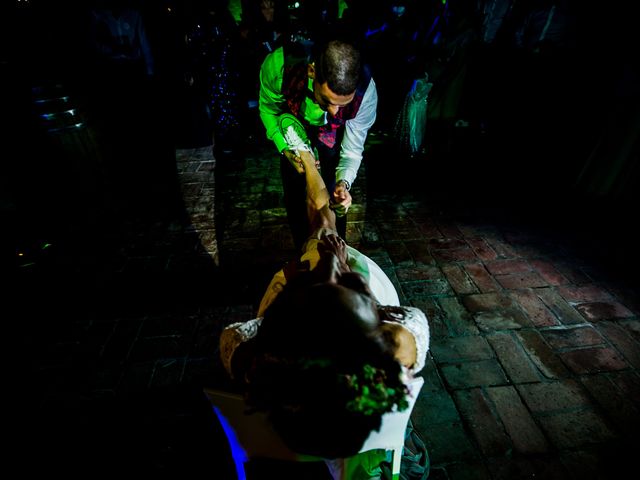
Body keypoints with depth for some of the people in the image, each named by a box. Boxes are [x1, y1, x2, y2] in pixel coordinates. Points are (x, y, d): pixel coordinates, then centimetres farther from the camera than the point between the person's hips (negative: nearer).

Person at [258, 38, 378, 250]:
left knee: (334, 202, 0)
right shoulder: (277, 64, -37)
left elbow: (353, 150, -25)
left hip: (333, 138, -1)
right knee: (294, 199, 9)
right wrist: (286, 150, -32)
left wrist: (343, 183, -44)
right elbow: (269, 110, -17)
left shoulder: (366, 92, -36)